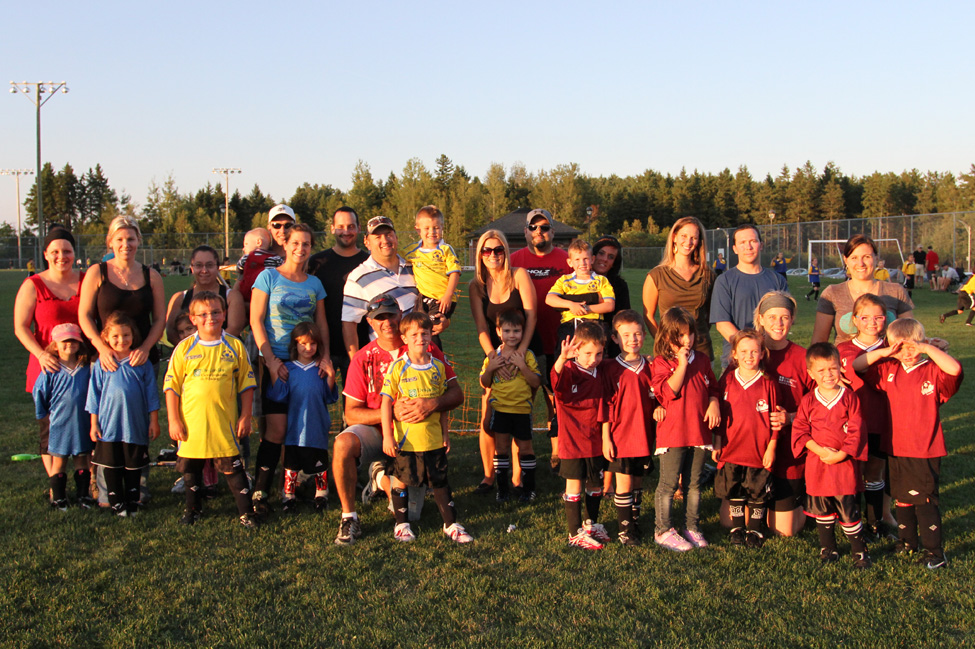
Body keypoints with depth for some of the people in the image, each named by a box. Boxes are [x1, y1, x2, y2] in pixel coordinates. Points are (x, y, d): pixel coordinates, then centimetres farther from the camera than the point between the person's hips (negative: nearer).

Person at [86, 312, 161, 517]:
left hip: (136, 427, 0)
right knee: (111, 467, 8)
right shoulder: (102, 364, -1)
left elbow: (151, 394, 4)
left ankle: (132, 502, 25)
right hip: (109, 427, 0)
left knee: (133, 467, 10)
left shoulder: (142, 363, -1)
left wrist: (154, 421, 4)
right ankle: (116, 503, 21)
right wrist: (94, 424, 3)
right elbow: (94, 395, 4)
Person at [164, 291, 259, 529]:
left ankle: (246, 511, 12)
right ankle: (193, 508, 34)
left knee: (232, 467, 1)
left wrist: (245, 416, 3)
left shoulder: (235, 346, 1)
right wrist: (173, 420, -2)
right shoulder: (185, 348, -1)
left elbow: (246, 384, 6)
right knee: (190, 468, 14)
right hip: (191, 423, 1)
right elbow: (171, 385, 2)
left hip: (224, 423, -1)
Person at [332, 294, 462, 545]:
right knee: (342, 444, -35)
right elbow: (351, 414, -8)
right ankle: (349, 518, -15)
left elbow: (456, 393, -9)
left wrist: (432, 404, -31)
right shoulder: (363, 359, -5)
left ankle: (381, 477, 22)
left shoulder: (427, 352, -5)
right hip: (374, 431, 0)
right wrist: (391, 412, -25)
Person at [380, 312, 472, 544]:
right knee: (401, 481, 9)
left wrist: (445, 432, 11)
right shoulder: (398, 368, -8)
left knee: (440, 482, 11)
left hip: (433, 438, 3)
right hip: (405, 439, -3)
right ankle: (401, 524, 24)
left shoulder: (438, 367, 4)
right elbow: (386, 402, -9)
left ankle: (451, 525, 20)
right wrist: (387, 436, -13)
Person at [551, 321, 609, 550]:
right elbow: (557, 379, -39)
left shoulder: (599, 374, 5)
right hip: (573, 441, -6)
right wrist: (562, 358, -58)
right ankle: (575, 533, 12)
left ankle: (591, 524, 38)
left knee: (596, 485, 17)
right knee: (574, 486, 1)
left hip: (595, 441, 6)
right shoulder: (570, 371, -14)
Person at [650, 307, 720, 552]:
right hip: (673, 431, -5)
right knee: (668, 483, 0)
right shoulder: (661, 363, -5)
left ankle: (692, 527, 23)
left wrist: (714, 403, -1)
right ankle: (663, 530, 9)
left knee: (695, 482, 12)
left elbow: (712, 387, 19)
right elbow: (669, 391, -19)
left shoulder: (702, 360, 11)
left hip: (699, 430, 5)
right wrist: (682, 363, -19)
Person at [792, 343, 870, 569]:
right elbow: (799, 431, -2)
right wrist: (820, 450, -14)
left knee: (848, 509, -1)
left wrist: (841, 454, -14)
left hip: (844, 463, -2)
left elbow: (856, 431, -6)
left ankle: (859, 551, 14)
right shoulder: (808, 401, 1)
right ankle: (828, 548, 26)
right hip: (817, 463, 2)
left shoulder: (849, 398, -3)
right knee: (822, 509, 12)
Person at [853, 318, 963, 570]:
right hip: (895, 448, 5)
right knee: (902, 498, 17)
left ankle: (934, 550, 10)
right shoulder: (888, 370, 4)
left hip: (925, 451, -4)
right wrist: (882, 353, -11)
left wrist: (927, 348, -24)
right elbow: (856, 366, 2)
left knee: (925, 500, -1)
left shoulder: (933, 371, -8)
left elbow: (955, 369, -28)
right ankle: (907, 542, 32)